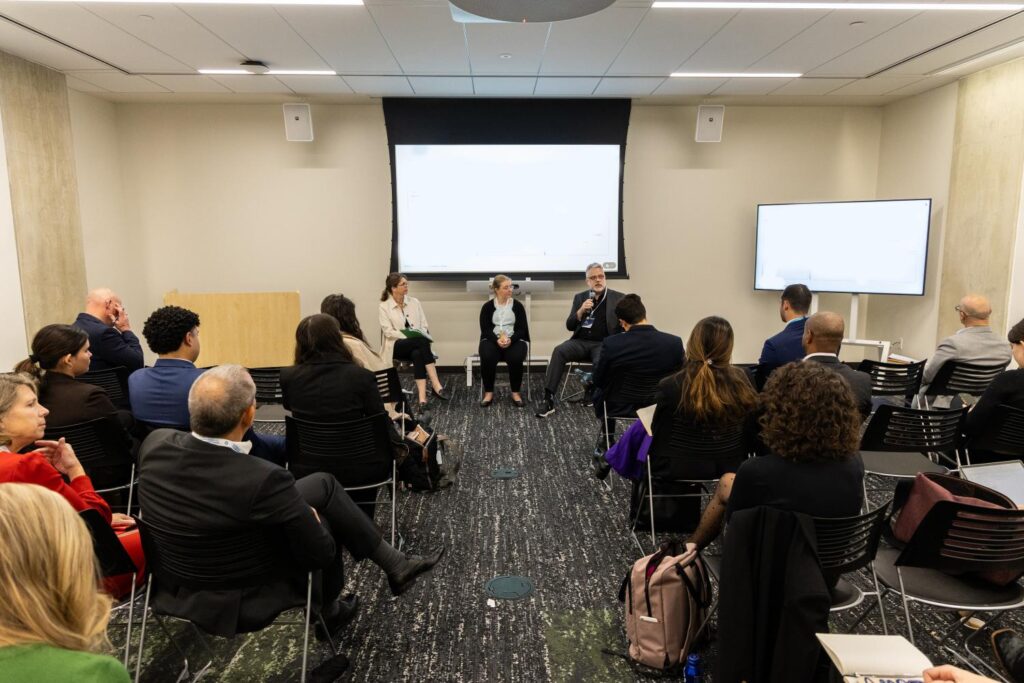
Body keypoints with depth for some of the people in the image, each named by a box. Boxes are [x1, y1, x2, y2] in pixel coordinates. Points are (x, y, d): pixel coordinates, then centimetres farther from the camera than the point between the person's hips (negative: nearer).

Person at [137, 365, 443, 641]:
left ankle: (392, 562, 25)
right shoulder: (263, 479, -36)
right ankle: (326, 611, 37)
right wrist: (311, 517, 0)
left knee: (324, 484, 8)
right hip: (237, 603, -6)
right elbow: (322, 551, -22)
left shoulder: (155, 443, -18)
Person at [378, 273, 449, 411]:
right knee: (422, 342, -35)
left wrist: (421, 336, -12)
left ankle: (422, 397, -46)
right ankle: (436, 385, -41)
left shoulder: (414, 302, 13)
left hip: (418, 344, 3)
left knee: (417, 354, -36)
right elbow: (388, 332, -10)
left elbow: (424, 326, 10)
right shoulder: (383, 307, 1)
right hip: (397, 346, -3)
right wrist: (409, 336, -22)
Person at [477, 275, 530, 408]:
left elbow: (522, 328, 0)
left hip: (515, 340, 0)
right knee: (487, 358, -32)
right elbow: (485, 329, -3)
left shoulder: (517, 306, 6)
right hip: (492, 340, 0)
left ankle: (516, 392, -13)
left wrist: (510, 340, -20)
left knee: (515, 358, -32)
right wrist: (497, 340, -22)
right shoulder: (487, 307, 5)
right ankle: (488, 392, -15)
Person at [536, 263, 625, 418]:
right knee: (559, 351, -28)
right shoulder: (580, 297, 13)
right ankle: (548, 399, -30)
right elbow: (569, 326, 7)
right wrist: (581, 310, -11)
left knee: (602, 361, -38)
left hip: (604, 343, -2)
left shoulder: (618, 298, 6)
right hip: (581, 341, 2)